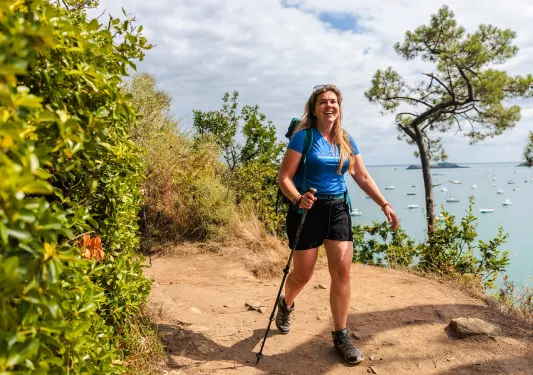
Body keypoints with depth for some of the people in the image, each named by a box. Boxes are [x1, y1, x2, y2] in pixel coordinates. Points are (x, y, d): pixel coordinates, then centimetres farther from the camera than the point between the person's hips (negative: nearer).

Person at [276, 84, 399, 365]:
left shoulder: (346, 140, 7)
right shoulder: (303, 136, -9)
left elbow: (363, 177, 12)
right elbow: (284, 178, -14)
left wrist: (384, 205, 4)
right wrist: (298, 199, -33)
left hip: (337, 209, 4)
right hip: (307, 210, -4)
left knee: (342, 271, -2)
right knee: (303, 274, 5)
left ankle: (341, 337, 13)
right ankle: (286, 305, 41)